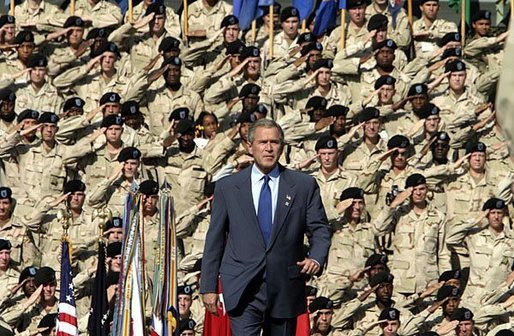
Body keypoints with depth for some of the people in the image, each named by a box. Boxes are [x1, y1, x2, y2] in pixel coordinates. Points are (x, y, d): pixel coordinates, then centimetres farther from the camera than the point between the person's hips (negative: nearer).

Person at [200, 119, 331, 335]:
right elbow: (215, 238, 8)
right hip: (243, 291, -1)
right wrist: (208, 286, 4)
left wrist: (316, 258, -13)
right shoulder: (228, 187, 7)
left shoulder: (304, 185, 7)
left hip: (285, 290, 1)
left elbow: (320, 229, 8)